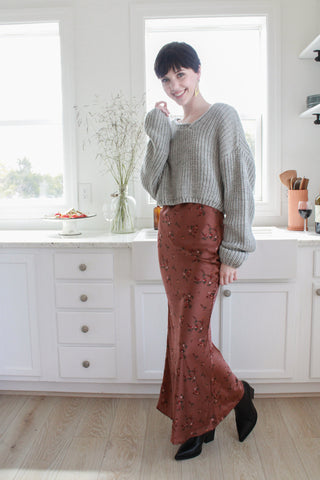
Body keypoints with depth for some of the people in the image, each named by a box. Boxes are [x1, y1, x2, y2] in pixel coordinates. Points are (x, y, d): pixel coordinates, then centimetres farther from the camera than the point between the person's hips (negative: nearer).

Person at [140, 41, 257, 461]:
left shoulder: (222, 116, -2)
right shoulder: (171, 128, 17)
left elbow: (239, 185, -9)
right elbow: (152, 185, 6)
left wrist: (233, 251, -13)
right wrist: (157, 134, -3)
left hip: (202, 235, -7)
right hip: (170, 234, 7)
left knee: (190, 335, -4)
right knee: (183, 331, 11)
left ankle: (238, 395, 25)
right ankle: (200, 424, 28)